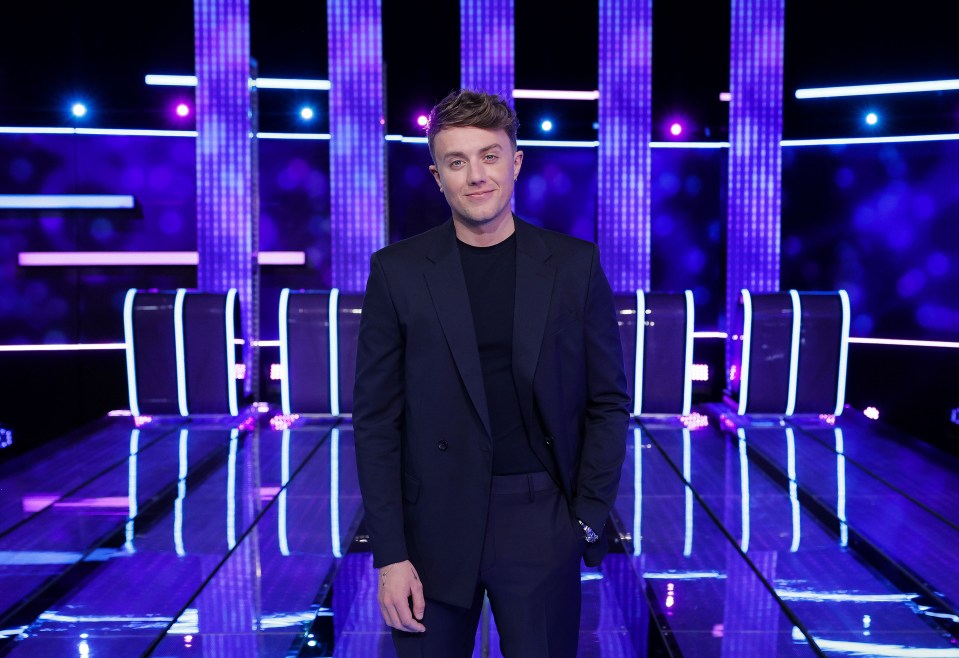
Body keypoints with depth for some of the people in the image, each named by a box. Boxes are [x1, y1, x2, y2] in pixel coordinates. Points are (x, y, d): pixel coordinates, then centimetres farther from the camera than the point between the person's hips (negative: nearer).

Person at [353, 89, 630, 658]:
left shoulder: (574, 264, -1)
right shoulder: (399, 271, -3)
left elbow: (608, 401, 4)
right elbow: (377, 420, -3)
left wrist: (589, 517, -2)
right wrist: (390, 554, -6)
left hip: (541, 524, 0)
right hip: (434, 526, 0)